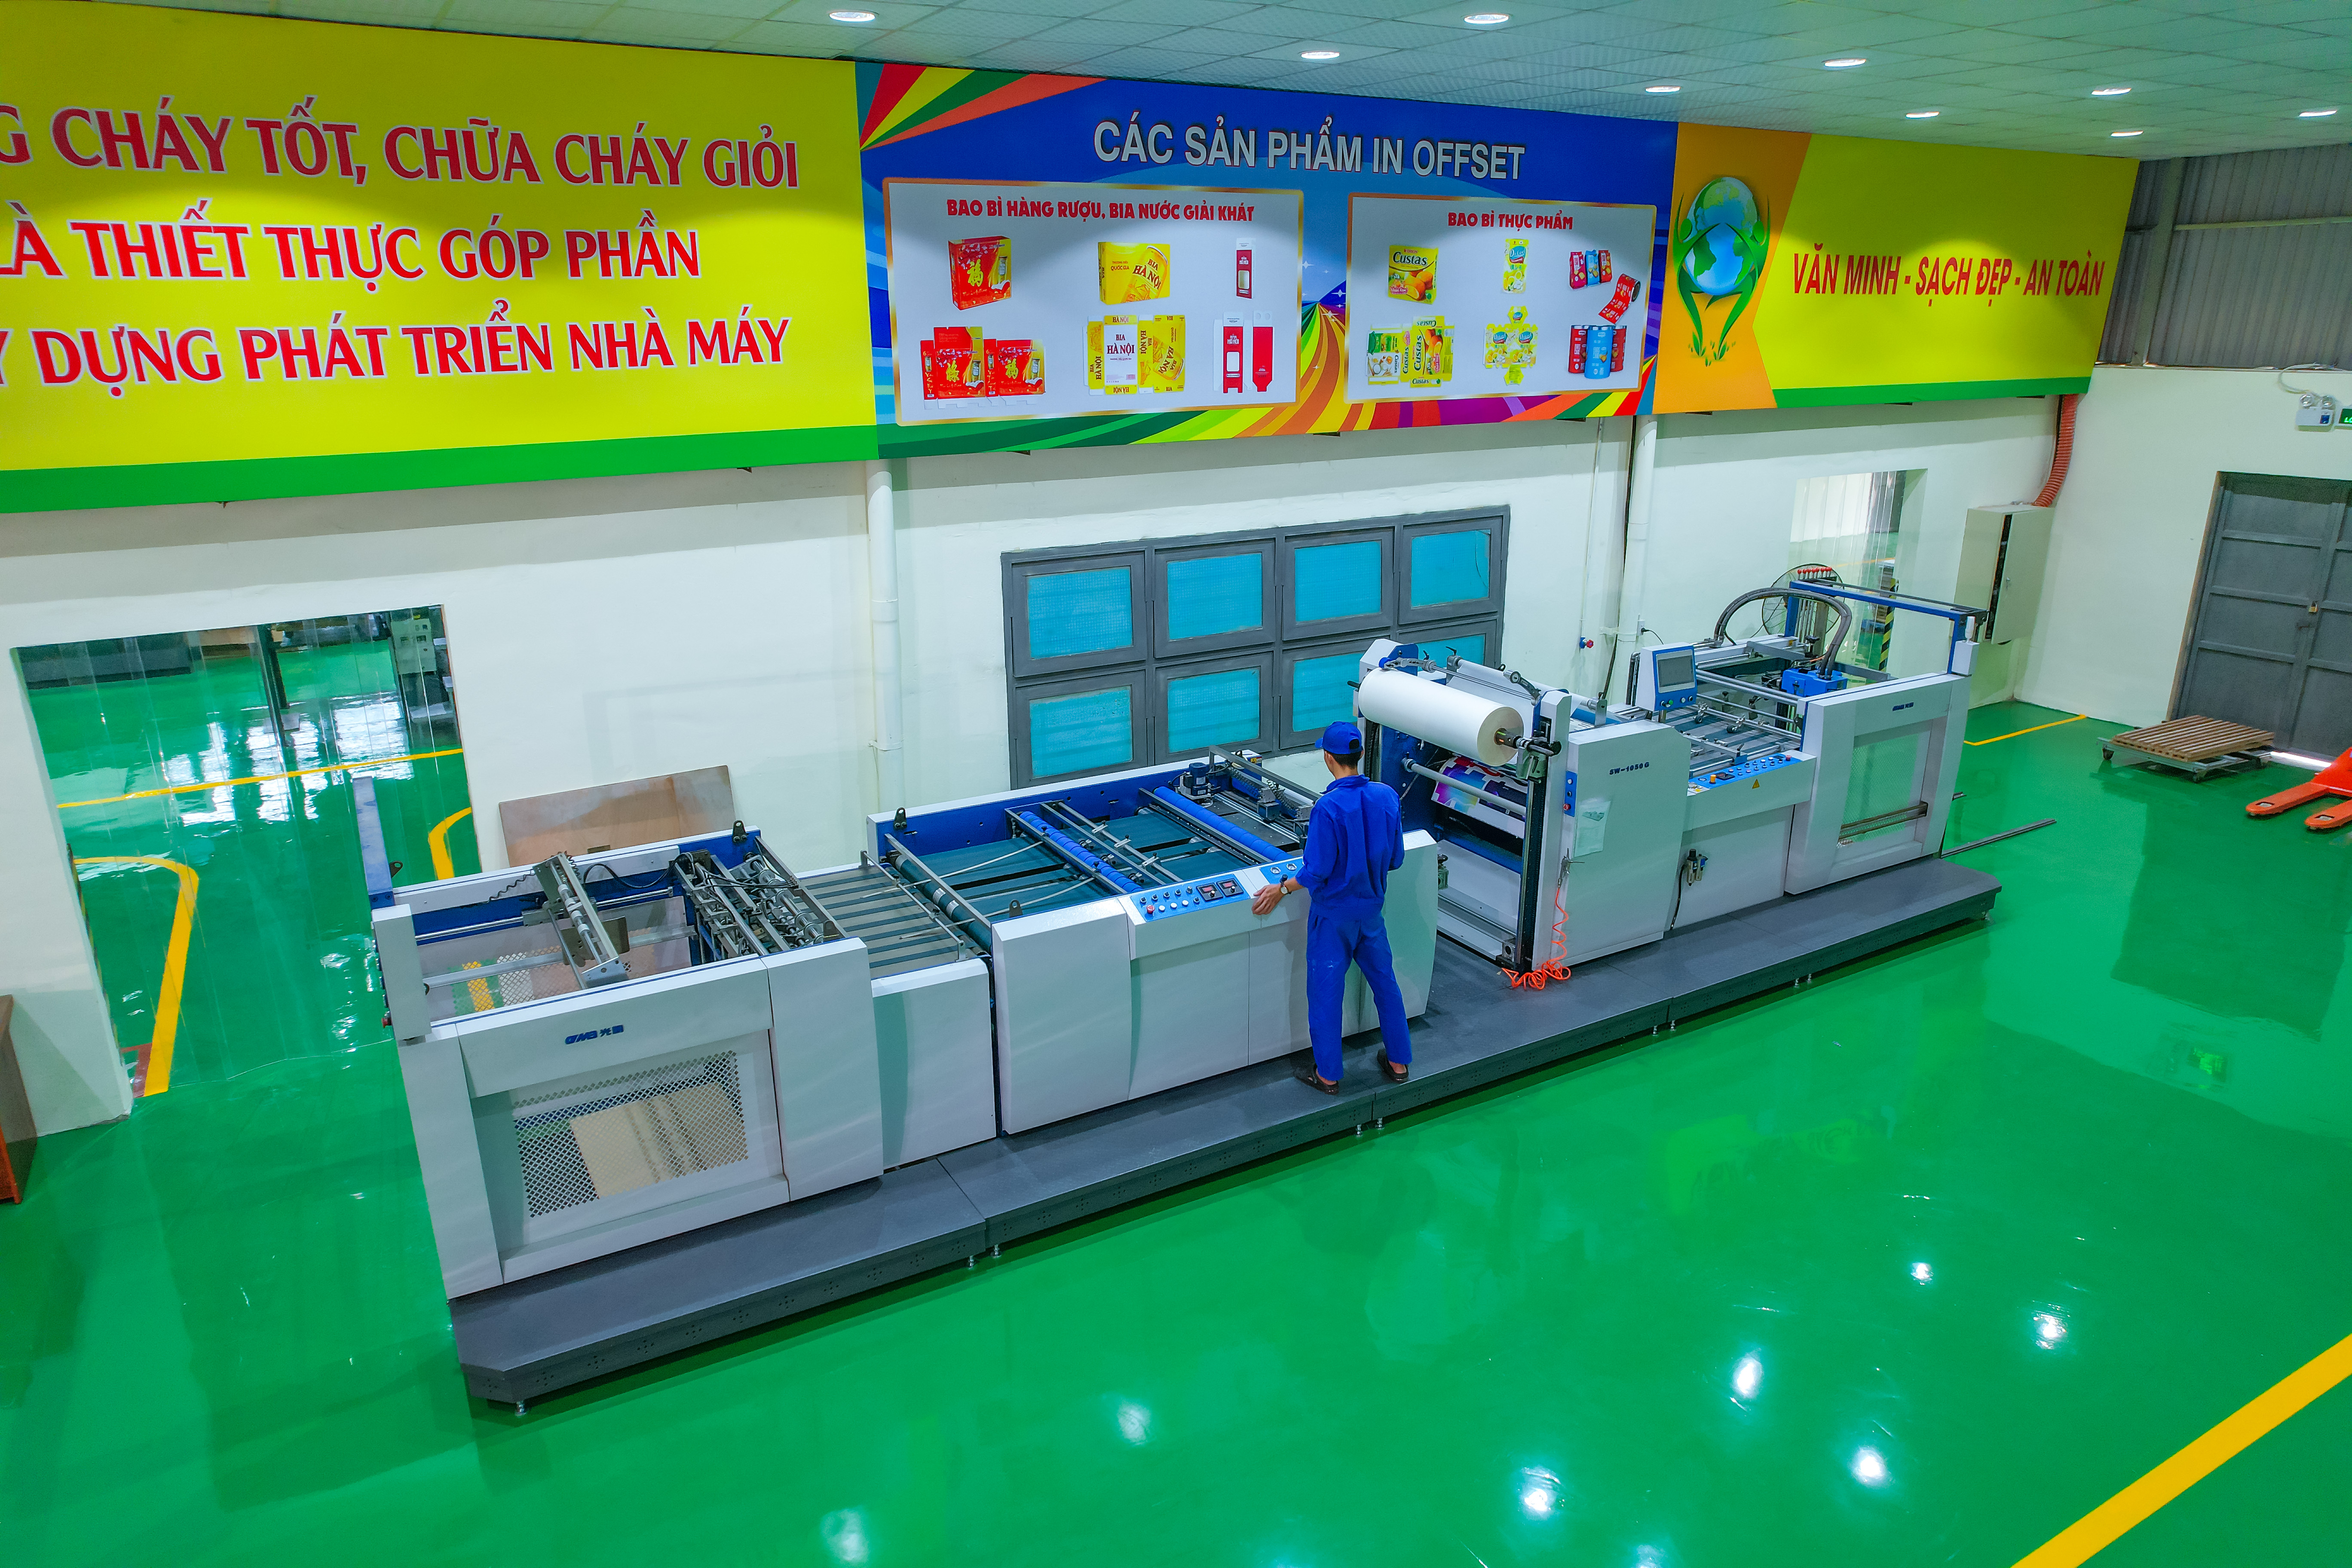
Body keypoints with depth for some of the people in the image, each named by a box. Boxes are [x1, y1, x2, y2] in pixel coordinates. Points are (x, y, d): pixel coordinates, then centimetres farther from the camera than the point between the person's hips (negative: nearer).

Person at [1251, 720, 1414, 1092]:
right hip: (1371, 908, 6)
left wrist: (1282, 889, -7)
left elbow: (1316, 872, -22)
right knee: (1384, 980, 20)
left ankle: (1327, 1075, 20)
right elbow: (1396, 858, 2)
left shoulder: (1329, 807, -26)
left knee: (1326, 991, 8)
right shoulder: (1386, 796, -7)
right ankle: (1399, 1061, 32)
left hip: (1334, 913, -6)